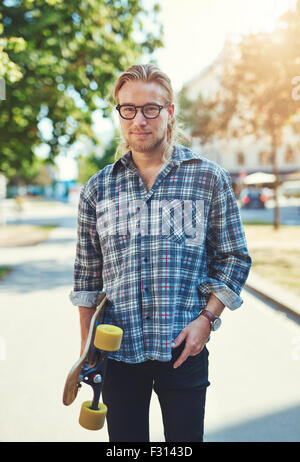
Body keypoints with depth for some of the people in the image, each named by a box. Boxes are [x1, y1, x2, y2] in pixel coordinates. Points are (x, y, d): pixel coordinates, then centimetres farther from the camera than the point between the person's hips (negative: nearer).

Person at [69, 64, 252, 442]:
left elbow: (234, 258, 3)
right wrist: (88, 349, 8)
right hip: (118, 350, 2)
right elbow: (87, 276, 9)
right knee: (125, 438, 13)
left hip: (185, 349, -1)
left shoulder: (209, 178, 0)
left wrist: (207, 318, -8)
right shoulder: (98, 189, 5)